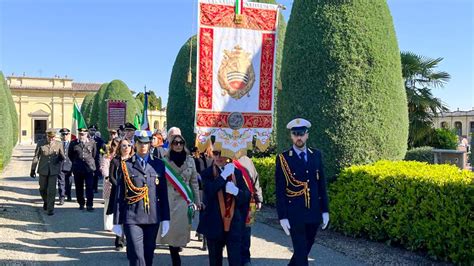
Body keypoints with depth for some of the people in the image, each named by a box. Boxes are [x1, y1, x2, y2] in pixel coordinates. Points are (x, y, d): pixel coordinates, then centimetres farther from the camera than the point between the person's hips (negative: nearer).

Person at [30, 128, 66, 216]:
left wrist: (62, 158, -16)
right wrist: (33, 169, 3)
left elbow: (63, 157, 6)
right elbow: (36, 157, 3)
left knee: (52, 190, -6)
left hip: (54, 171, -2)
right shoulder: (40, 144, -2)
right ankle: (46, 202, 42)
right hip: (43, 170, 2)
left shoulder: (59, 144, -2)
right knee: (42, 189, 14)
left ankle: (50, 209, 1)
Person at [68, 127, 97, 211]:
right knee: (79, 187, 8)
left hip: (89, 167, -1)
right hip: (77, 169, 2)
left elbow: (94, 154, 15)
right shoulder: (73, 143, 3)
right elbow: (70, 154, 16)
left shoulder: (92, 142, 3)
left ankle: (89, 205, -2)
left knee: (90, 187, -6)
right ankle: (81, 203, 22)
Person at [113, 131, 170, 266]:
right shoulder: (126, 165, 2)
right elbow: (119, 195, 2)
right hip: (132, 219, -2)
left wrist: (165, 219, 5)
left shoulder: (159, 164, 8)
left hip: (153, 218, 3)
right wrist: (117, 221, 1)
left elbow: (164, 194, 8)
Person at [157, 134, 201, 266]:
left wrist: (197, 201, 9)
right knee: (171, 229, -1)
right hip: (169, 199, -1)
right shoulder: (165, 161, 0)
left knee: (181, 228, 0)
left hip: (185, 200, 2)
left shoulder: (190, 160, 6)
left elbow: (194, 182, 10)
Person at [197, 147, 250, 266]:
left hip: (233, 224, 1)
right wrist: (224, 175, -21)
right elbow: (209, 191, -20)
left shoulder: (237, 173, 5)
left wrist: (236, 191, -19)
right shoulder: (207, 174, -1)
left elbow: (247, 196, 1)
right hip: (214, 224, 0)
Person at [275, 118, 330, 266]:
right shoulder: (283, 158, -7)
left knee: (305, 249, 17)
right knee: (301, 252, -1)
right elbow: (279, 190, -7)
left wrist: (325, 210, 6)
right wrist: (282, 216, -11)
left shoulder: (316, 155, 5)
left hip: (314, 213, 4)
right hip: (295, 214, -4)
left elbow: (322, 185, 8)